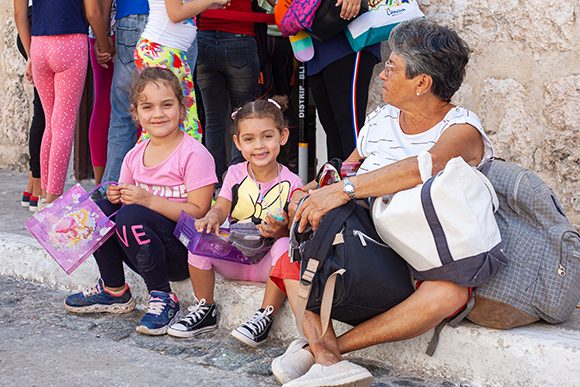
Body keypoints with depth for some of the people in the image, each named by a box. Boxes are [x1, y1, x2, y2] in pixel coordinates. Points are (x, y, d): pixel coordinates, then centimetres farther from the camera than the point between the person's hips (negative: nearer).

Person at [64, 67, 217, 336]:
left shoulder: (194, 155, -11)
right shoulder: (135, 156, 9)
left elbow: (198, 213, -16)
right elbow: (127, 199, 17)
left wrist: (148, 200, -24)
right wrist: (115, 197, -7)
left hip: (182, 253, -7)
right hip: (142, 252, 7)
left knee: (131, 215, -29)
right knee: (99, 208, -12)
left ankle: (163, 298, -15)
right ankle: (114, 291, 3)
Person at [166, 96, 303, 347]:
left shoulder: (290, 183, -6)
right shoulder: (235, 174, 3)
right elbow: (221, 207, -7)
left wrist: (280, 232, -31)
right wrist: (211, 218, -31)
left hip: (267, 263, -3)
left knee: (285, 247, -34)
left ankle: (265, 316, -23)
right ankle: (205, 310, -4)